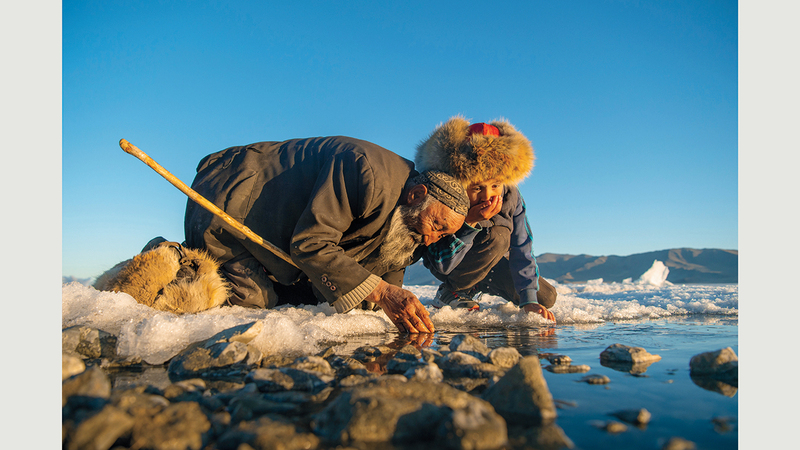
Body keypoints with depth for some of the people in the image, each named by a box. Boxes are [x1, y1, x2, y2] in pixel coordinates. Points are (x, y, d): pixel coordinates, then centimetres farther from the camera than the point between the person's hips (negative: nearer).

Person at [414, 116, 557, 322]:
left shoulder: (510, 196, -23)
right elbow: (441, 265, -33)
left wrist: (529, 300, -25)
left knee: (546, 297, 1)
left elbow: (522, 248, -19)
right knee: (498, 236, -34)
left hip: (488, 261, 5)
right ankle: (451, 292, -14)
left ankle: (479, 283, 19)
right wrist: (470, 223, -46)